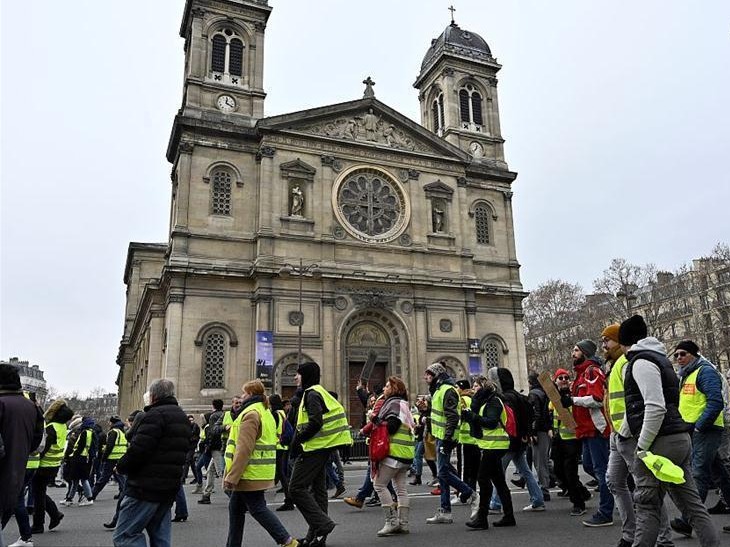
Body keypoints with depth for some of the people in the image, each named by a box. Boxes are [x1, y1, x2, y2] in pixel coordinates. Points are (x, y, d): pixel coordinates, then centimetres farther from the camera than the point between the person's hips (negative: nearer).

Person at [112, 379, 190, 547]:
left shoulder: (155, 415, -14)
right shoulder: (183, 418, 16)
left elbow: (138, 449, -22)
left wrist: (121, 467, -3)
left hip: (146, 488, -9)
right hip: (169, 489, 9)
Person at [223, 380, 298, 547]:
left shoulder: (250, 414, -16)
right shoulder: (266, 413, 16)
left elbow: (244, 449, -22)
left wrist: (231, 476, -20)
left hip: (250, 474, -10)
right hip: (261, 472, 10)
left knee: (257, 508, -3)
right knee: (236, 507, 15)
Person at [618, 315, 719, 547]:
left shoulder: (641, 362, -11)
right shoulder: (656, 358, 20)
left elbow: (656, 408, -22)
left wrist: (642, 447, -17)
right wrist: (623, 433, 30)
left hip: (660, 441, -9)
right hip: (680, 440, 9)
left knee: (646, 506, -3)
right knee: (691, 504, 11)